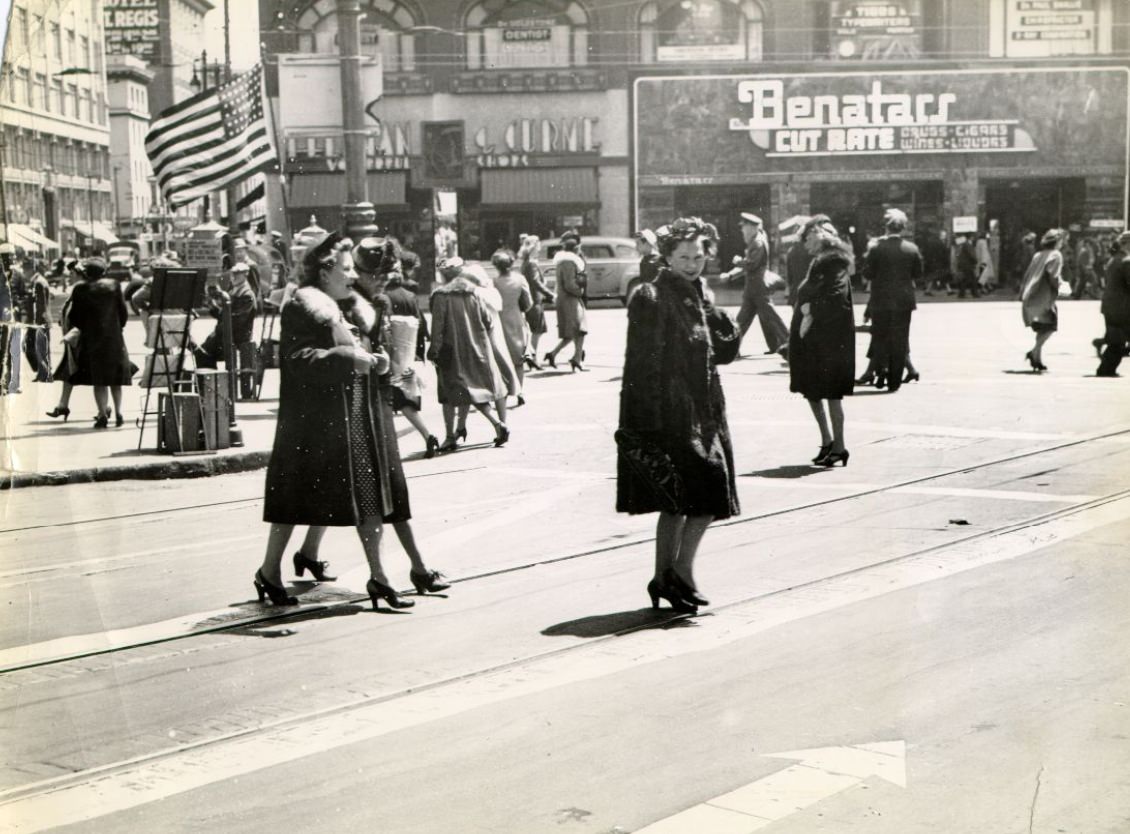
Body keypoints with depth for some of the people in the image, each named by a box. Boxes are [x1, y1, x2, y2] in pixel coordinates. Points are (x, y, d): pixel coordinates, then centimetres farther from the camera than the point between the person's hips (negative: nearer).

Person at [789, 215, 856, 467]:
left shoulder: (835, 260, -12)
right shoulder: (819, 261, 15)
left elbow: (835, 297, -20)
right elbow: (805, 292, 10)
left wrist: (812, 316, -17)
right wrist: (806, 307, -10)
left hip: (830, 337, -9)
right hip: (811, 336, 9)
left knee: (830, 392, -3)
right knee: (810, 389, 13)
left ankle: (838, 446, 5)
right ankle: (827, 440, 23)